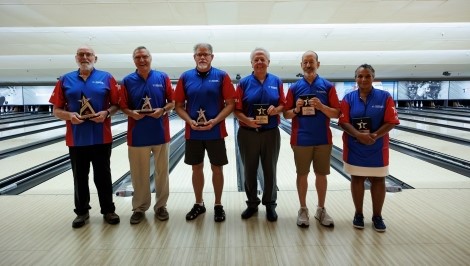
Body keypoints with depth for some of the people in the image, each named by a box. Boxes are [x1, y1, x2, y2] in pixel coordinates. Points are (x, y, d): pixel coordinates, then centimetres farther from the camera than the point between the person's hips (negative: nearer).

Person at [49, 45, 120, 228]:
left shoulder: (106, 78, 2)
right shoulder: (65, 80, 5)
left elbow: (117, 104, 1)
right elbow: (56, 110, 4)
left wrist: (107, 112, -17)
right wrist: (69, 115, -15)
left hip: (101, 138, -1)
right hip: (76, 139, 2)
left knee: (103, 176, 8)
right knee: (80, 177, 11)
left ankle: (108, 210, 22)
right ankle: (82, 212, 26)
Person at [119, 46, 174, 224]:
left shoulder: (162, 78, 1)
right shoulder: (127, 81, 2)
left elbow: (172, 102, 2)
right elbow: (123, 106, 4)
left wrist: (163, 110, -17)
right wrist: (131, 113, -16)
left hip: (160, 133, 0)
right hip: (137, 135, 0)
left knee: (162, 171, 9)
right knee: (139, 174, 8)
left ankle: (161, 206, 24)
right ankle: (139, 208, 23)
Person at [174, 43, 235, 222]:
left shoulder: (222, 76, -3)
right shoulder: (185, 77, 3)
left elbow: (230, 104, -5)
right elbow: (179, 106, 3)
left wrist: (215, 121, -18)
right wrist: (190, 121, -14)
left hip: (215, 132, -2)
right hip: (192, 132, 2)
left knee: (217, 168, 7)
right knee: (197, 168, 12)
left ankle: (218, 205, 22)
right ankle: (199, 204, 28)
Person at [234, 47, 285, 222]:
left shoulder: (276, 82, 4)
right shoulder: (244, 83, -1)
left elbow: (284, 105, 5)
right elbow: (237, 109, -3)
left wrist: (276, 109, -17)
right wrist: (246, 120, -21)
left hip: (271, 133, 1)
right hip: (248, 133, 0)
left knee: (270, 170, 9)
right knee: (249, 170, 10)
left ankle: (270, 204, 24)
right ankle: (252, 203, 26)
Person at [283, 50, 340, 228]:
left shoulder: (328, 86, 2)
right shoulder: (294, 87, 3)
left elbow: (336, 113, -2)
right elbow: (286, 114, 4)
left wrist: (321, 106, -18)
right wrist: (296, 109, -16)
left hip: (323, 139, 1)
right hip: (301, 139, 0)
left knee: (321, 174, 9)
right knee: (302, 174, 7)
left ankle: (321, 210, 24)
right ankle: (303, 210, 20)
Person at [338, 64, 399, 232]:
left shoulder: (384, 97, -3)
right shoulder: (349, 98, -1)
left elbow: (391, 122, -8)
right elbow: (343, 122, -8)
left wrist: (375, 135, -21)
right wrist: (359, 135, -23)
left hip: (377, 148, 0)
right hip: (355, 148, 1)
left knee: (378, 181, 7)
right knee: (357, 179, 8)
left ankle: (377, 216, 21)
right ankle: (358, 214, 23)